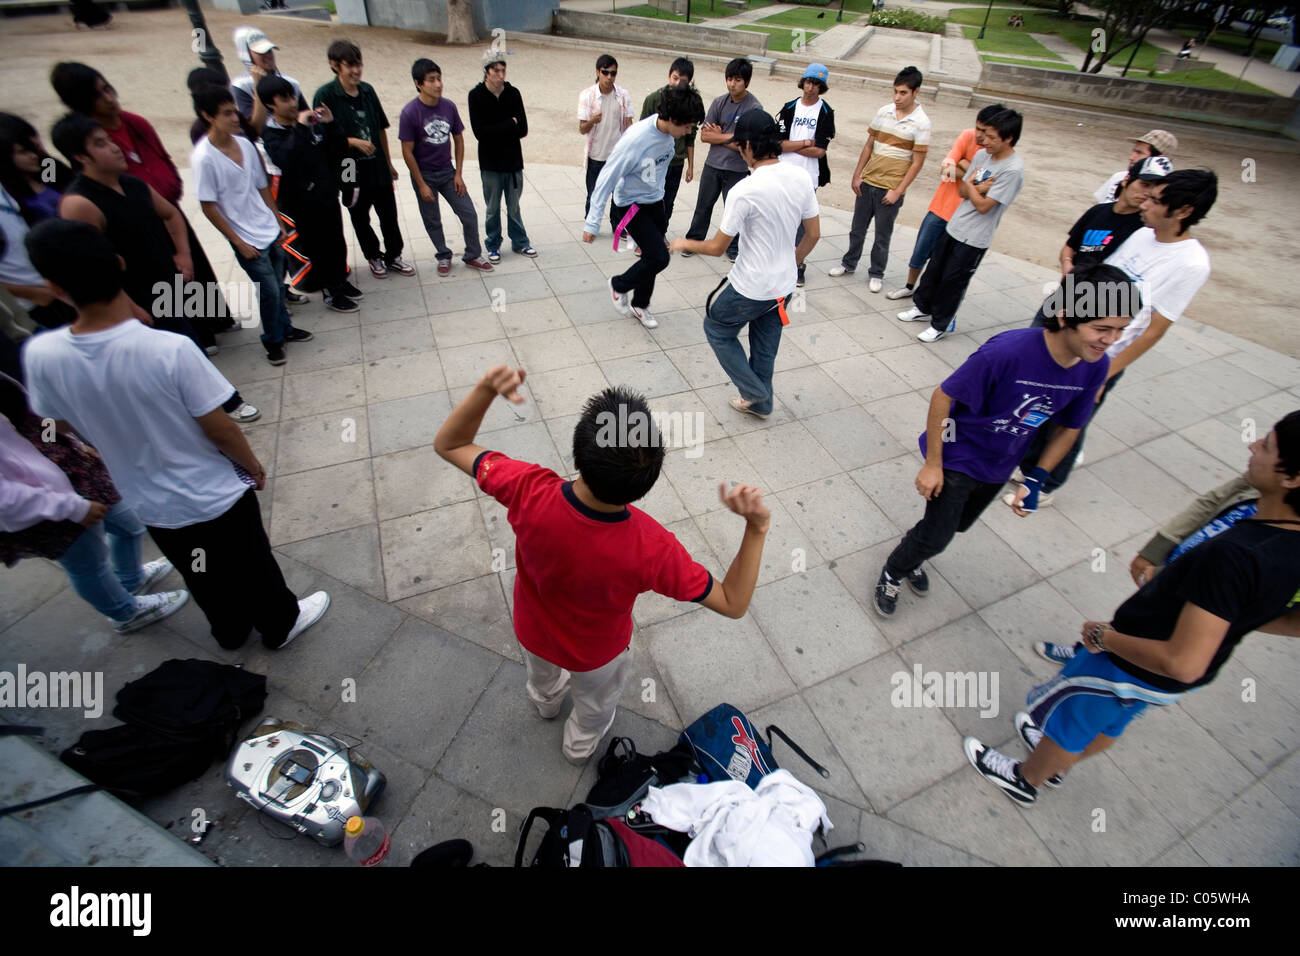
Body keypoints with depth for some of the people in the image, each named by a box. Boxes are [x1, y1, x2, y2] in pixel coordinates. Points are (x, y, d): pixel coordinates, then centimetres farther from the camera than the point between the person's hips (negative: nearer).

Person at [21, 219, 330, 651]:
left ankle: (230, 631, 52)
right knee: (253, 567, 22)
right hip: (218, 495, -4)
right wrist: (254, 465, -2)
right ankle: (281, 623, 45)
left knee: (202, 578, 28)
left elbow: (66, 426, 0)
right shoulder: (170, 349, -29)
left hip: (151, 505, 4)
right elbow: (221, 430, -21)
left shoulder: (40, 355, -17)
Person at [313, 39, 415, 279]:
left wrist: (388, 162, 15)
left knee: (389, 215, 10)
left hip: (378, 167, 4)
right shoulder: (325, 95, -10)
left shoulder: (367, 90, 4)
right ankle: (374, 257, 29)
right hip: (351, 171, -3)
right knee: (360, 219, 10)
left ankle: (393, 256, 28)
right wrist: (353, 142, -22)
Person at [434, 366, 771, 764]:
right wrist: (756, 528, -39)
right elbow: (733, 603, -28)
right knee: (596, 704, 37)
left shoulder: (530, 494, -40)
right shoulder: (651, 548, -42)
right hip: (595, 655, -2)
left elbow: (448, 444, -24)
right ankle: (580, 745, 70)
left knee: (542, 678, 41)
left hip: (532, 631, 3)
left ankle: (546, 701, 76)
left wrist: (486, 388, -39)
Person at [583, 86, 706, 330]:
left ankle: (639, 304, 33)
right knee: (659, 257, -13)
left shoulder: (668, 131, -8)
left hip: (655, 202, 7)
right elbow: (606, 179, -25)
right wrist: (592, 223, -24)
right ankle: (619, 286, 14)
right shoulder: (635, 140, -30)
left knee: (652, 256, 11)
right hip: (631, 205, -7)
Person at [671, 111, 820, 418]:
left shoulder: (744, 191, -24)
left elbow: (717, 247, -15)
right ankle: (760, 403, 39)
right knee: (765, 346, 23)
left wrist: (684, 244, 3)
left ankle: (753, 391, 20)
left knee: (716, 329, 19)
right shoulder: (802, 177, -4)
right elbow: (813, 234, 5)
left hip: (750, 288, -7)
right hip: (784, 285, 7)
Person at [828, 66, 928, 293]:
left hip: (891, 189, -4)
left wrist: (897, 191, -14)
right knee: (857, 228, 15)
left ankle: (876, 273, 20)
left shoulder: (921, 122, -10)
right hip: (867, 182, 4)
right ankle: (849, 264, 32)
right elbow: (869, 145, 10)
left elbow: (917, 163, -9)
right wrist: (857, 175, 5)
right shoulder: (883, 111, 3)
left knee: (882, 236, 5)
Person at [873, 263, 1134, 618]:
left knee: (958, 524, 24)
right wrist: (932, 464, -20)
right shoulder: (1007, 351, -34)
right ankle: (891, 573, 30)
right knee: (936, 538, 0)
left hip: (999, 468, 6)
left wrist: (1035, 480, -3)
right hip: (957, 457, -6)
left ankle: (912, 555, 53)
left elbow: (1069, 426, 2)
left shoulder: (1095, 367, -15)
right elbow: (943, 396, -25)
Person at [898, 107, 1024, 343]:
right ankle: (923, 308, 35)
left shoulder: (1013, 170, -19)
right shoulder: (982, 155, 4)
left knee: (953, 281, 1)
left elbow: (983, 206, -20)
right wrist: (978, 188, -13)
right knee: (934, 269, 16)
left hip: (974, 238, -7)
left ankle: (941, 324, 16)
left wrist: (971, 186, -6)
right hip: (954, 226, 7)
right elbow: (962, 190, 7)